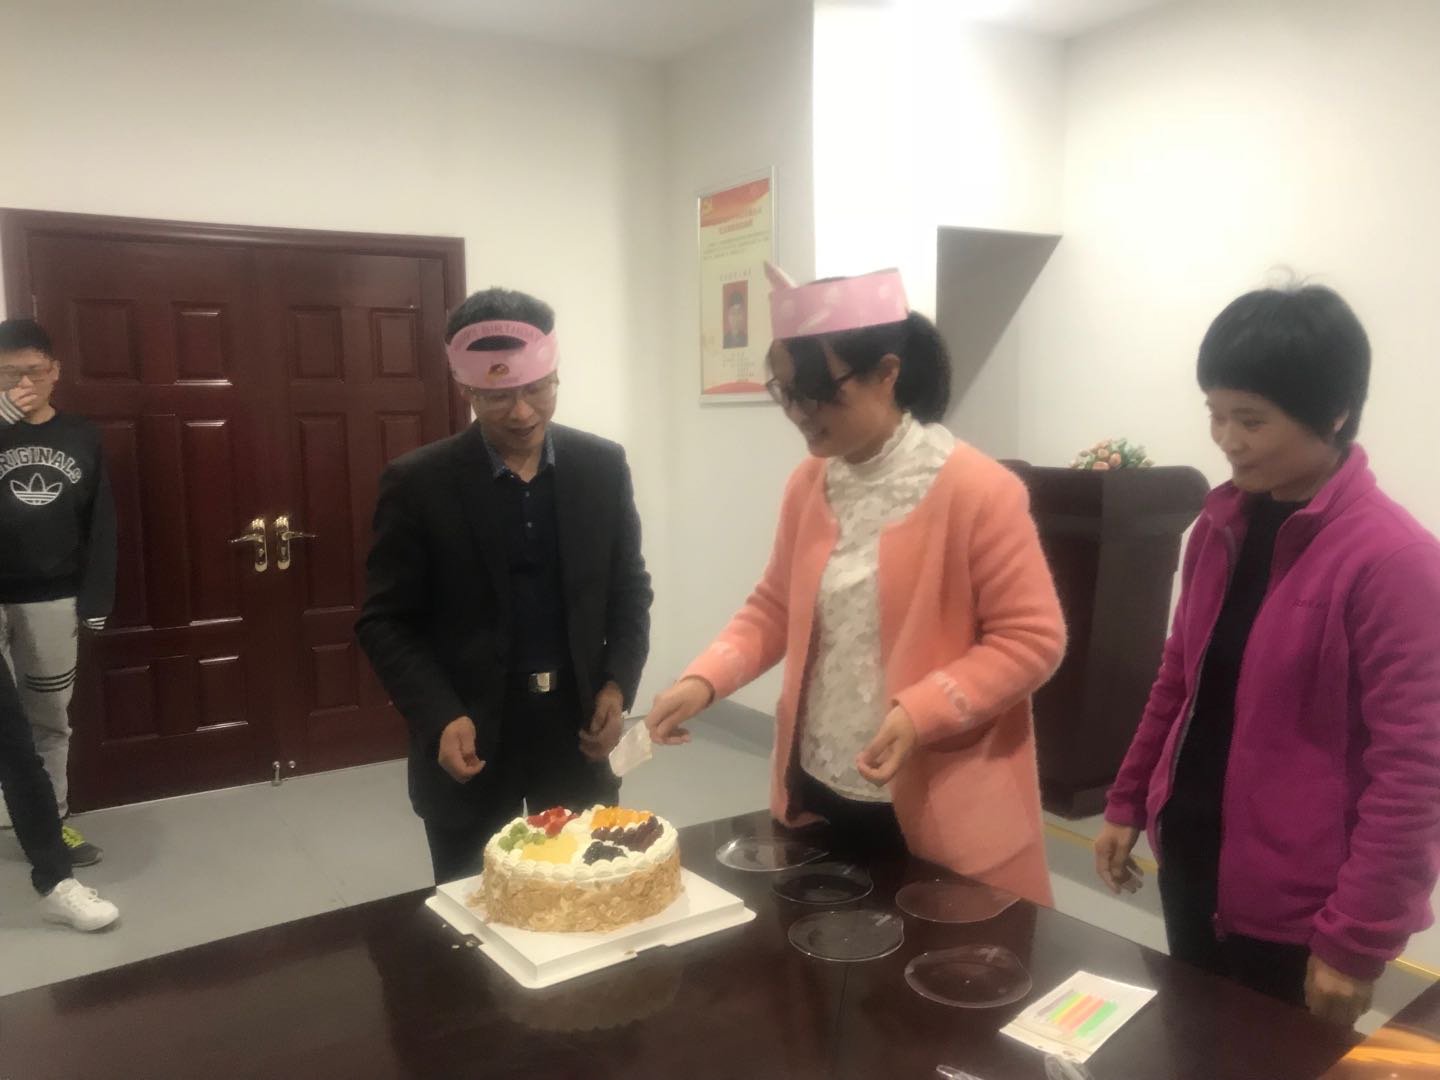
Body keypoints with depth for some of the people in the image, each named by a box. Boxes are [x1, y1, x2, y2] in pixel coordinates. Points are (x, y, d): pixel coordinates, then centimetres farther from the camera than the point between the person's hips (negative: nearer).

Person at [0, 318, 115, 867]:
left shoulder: (82, 437, 6)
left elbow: (101, 524, 6)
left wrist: (96, 601, 1)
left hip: (53, 598, 2)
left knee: (49, 717, 11)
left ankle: (52, 819, 21)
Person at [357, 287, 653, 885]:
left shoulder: (602, 465, -1)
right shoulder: (417, 482, -10)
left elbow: (629, 589, 7)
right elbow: (385, 622, -5)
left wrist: (618, 684, -6)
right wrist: (440, 718, -18)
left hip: (577, 731, 2)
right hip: (469, 741, -2)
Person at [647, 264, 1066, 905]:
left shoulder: (978, 491, -15)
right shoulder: (809, 483, 3)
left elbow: (1031, 639, -13)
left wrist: (920, 712, -25)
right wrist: (704, 680, -6)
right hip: (817, 794, 6)